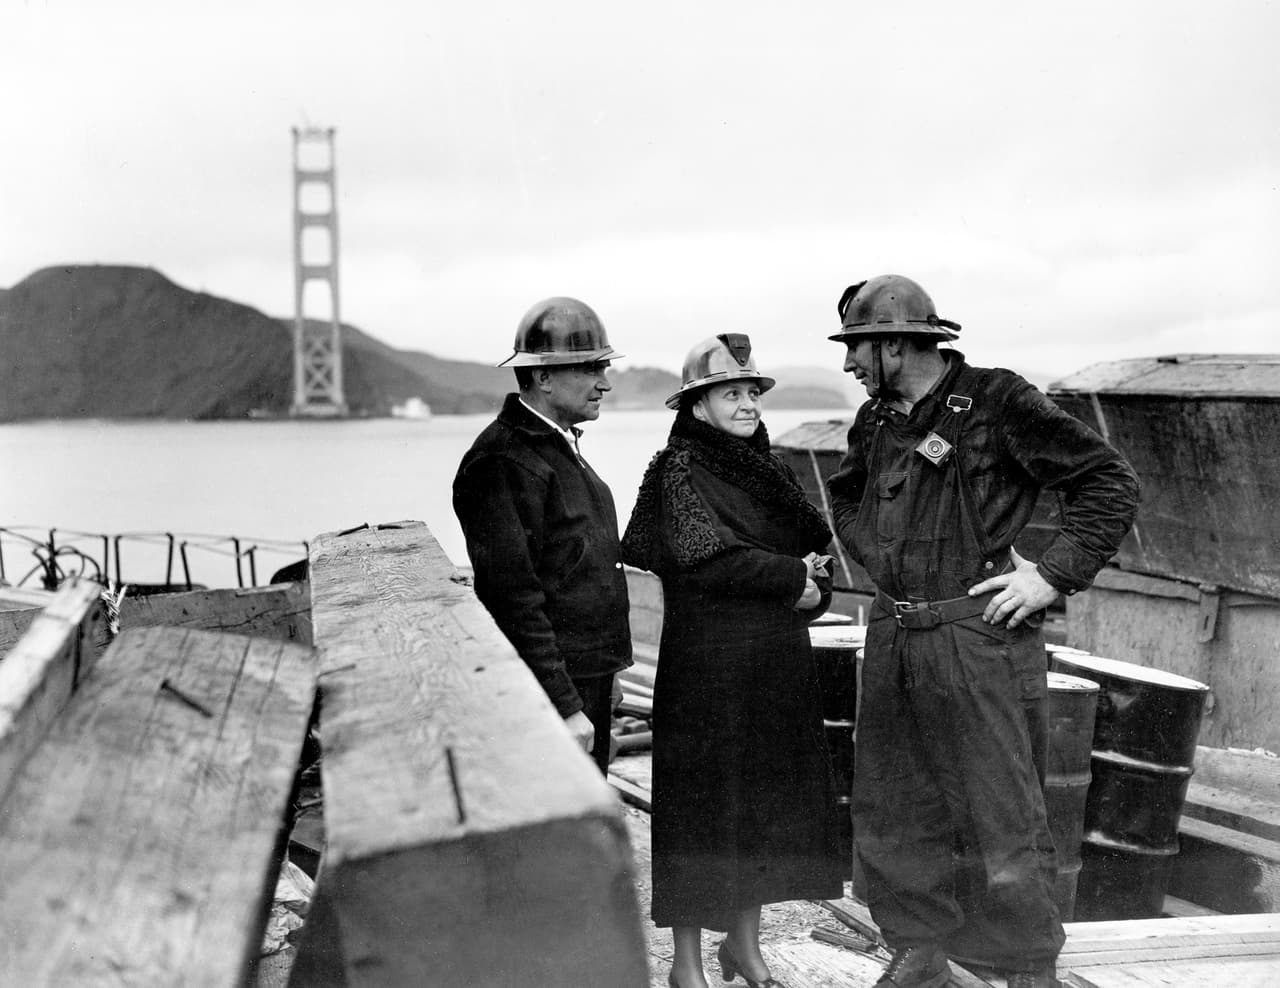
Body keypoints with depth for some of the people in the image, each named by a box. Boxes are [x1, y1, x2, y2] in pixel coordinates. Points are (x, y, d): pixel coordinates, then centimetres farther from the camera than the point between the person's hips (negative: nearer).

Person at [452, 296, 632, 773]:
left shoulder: (560, 446, 14)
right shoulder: (504, 462, -18)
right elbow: (514, 598, -22)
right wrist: (565, 706, -23)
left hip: (588, 679, 10)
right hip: (546, 685, -10)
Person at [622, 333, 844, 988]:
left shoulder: (763, 468, 12)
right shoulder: (681, 468, -9)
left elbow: (820, 544, 11)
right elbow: (700, 552, -22)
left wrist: (814, 579, -12)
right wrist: (792, 580, -15)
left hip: (778, 666, 7)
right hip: (706, 667, -7)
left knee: (767, 805, 14)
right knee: (702, 810, 2)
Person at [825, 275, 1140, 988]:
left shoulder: (998, 402, -9)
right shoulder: (876, 420, 12)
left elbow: (1112, 481, -8)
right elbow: (845, 498, 31)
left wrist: (1053, 575, -14)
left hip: (980, 635, -7)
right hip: (893, 637, 7)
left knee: (1004, 818, 0)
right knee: (892, 812, 12)